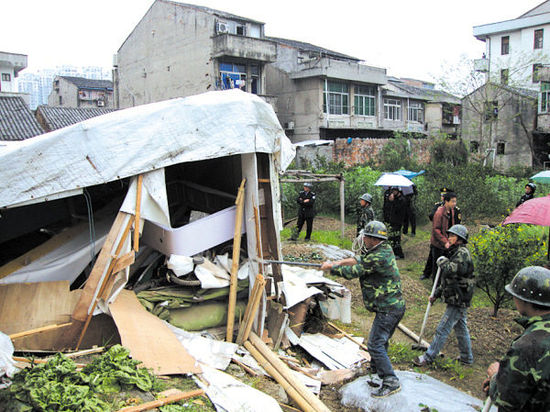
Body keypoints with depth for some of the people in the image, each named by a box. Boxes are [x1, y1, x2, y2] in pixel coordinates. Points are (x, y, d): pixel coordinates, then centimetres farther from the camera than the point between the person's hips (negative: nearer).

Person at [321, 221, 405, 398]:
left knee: (375, 345, -9)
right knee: (380, 342, 19)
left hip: (388, 309, -11)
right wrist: (337, 263, 1)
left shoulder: (379, 257, -23)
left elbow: (353, 272, -17)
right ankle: (379, 374, 30)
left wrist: (331, 267, -3)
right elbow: (358, 260, 12)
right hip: (394, 306, 11)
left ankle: (391, 382, -4)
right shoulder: (384, 250, 9)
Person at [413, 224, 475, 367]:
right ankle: (467, 358, 32)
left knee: (442, 330, -4)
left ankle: (428, 357, 3)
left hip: (458, 301, -10)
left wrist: (442, 261, -14)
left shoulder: (462, 253, -17)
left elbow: (451, 271, -32)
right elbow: (448, 279, 22)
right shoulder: (455, 253, 16)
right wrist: (436, 294, 21)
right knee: (461, 329, 20)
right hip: (457, 300, 10)